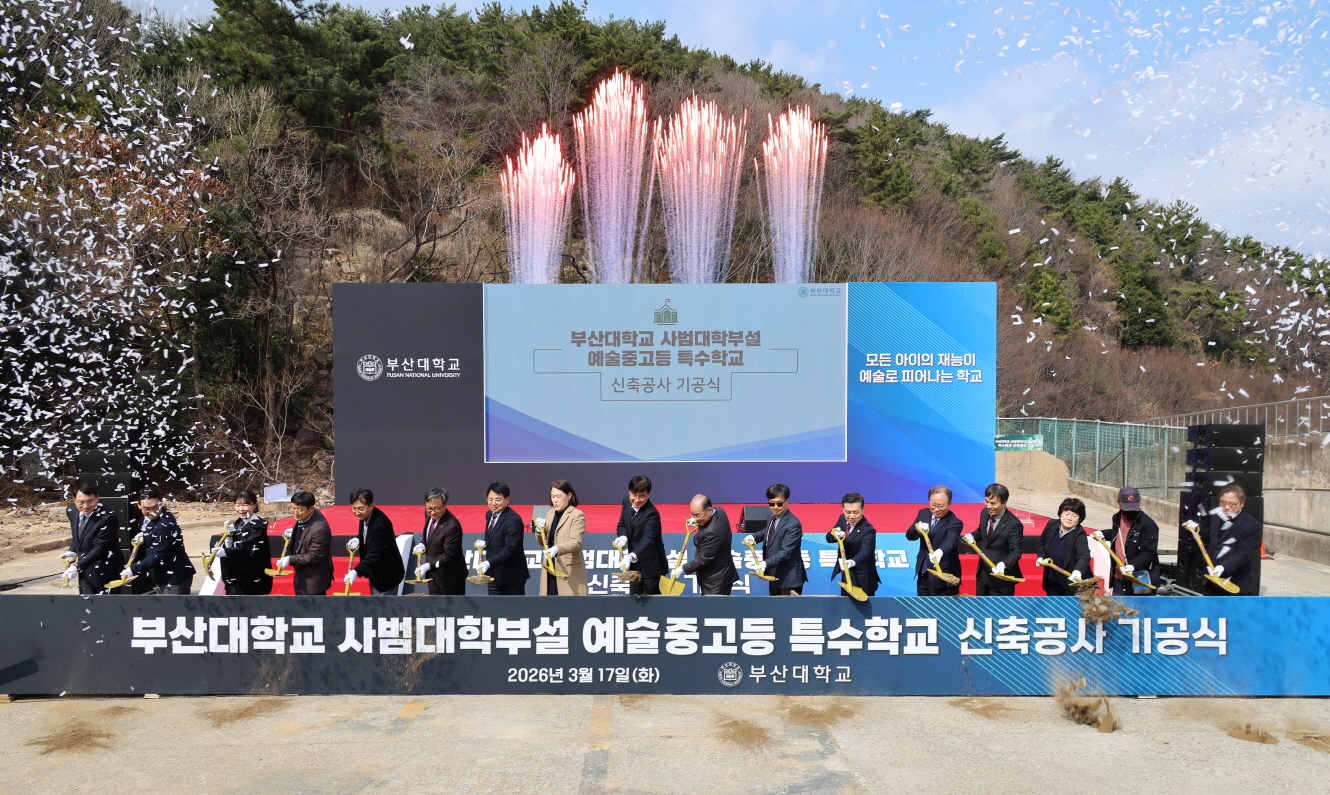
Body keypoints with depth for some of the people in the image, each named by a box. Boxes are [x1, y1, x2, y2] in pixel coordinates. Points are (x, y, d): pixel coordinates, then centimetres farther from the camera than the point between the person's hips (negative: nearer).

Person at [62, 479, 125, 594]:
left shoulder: (108, 518, -23)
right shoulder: (71, 511, 0)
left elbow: (99, 548, -22)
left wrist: (77, 566, -23)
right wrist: (73, 551, 7)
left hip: (105, 572, -7)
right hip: (85, 570, 7)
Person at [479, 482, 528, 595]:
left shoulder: (513, 520, -20)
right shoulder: (489, 514, 8)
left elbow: (509, 550, -24)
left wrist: (489, 563, -33)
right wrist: (483, 544, 1)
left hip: (511, 577, -8)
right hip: (494, 575, 8)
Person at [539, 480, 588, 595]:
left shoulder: (577, 515, -6)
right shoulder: (550, 514, 15)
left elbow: (576, 542, -17)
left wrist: (557, 549, -34)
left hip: (569, 572, -6)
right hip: (550, 572, 6)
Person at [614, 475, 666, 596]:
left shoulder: (652, 514, -26)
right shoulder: (626, 502, -3)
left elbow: (647, 539, -36)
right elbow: (622, 524, 8)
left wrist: (632, 556, -51)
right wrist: (623, 536, -16)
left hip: (651, 566, -7)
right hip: (634, 564, 7)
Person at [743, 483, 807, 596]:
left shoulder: (793, 524, -23)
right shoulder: (772, 518, 4)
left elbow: (786, 552, -28)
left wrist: (766, 563, -39)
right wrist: (754, 536, 5)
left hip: (789, 578, -9)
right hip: (773, 575, 9)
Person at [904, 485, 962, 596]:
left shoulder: (955, 523, -16)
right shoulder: (923, 513, 3)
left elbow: (950, 541, -34)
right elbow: (909, 535, -3)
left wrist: (940, 552, -57)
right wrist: (918, 530, -27)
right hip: (923, 574, 6)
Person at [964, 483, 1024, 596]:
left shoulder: (1014, 524, -24)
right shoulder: (985, 513, -2)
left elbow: (1015, 551, -23)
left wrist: (1004, 564, -42)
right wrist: (972, 536, -6)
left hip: (1001, 576, -7)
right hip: (982, 573, 7)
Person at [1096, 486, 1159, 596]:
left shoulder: (1148, 525, -16)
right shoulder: (1116, 519, 7)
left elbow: (1148, 553, -21)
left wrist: (1133, 565, -34)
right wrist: (1104, 534, 13)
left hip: (1140, 581, -7)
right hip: (1118, 579, 7)